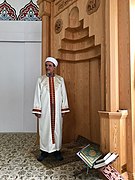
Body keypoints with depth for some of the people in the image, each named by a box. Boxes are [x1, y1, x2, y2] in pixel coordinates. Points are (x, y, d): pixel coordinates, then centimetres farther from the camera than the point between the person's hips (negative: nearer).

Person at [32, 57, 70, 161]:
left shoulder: (60, 80, 4)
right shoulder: (41, 80, 2)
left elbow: (64, 95, 4)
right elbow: (37, 96, 0)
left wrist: (64, 109, -1)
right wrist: (37, 111, -5)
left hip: (57, 110, 1)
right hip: (44, 110, 0)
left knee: (57, 129, 7)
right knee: (45, 130, 5)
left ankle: (57, 150, 22)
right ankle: (45, 151, 21)